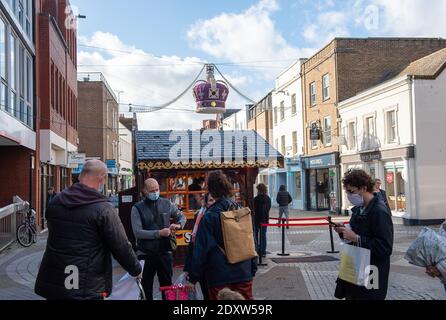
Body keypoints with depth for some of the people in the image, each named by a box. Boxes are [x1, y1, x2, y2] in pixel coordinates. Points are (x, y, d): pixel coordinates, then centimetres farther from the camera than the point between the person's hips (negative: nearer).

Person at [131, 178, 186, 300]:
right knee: (146, 288, 11)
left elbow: (182, 216, 15)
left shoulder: (166, 204, 3)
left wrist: (178, 225, -8)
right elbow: (137, 232, -16)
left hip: (165, 252, 2)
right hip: (146, 254, -2)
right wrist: (159, 233, -22)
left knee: (167, 285, 14)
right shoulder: (137, 208, -7)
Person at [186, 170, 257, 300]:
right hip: (244, 274, 4)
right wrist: (252, 270, 16)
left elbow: (201, 250, -11)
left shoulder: (209, 217, -13)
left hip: (220, 277, -4)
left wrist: (193, 279, -3)